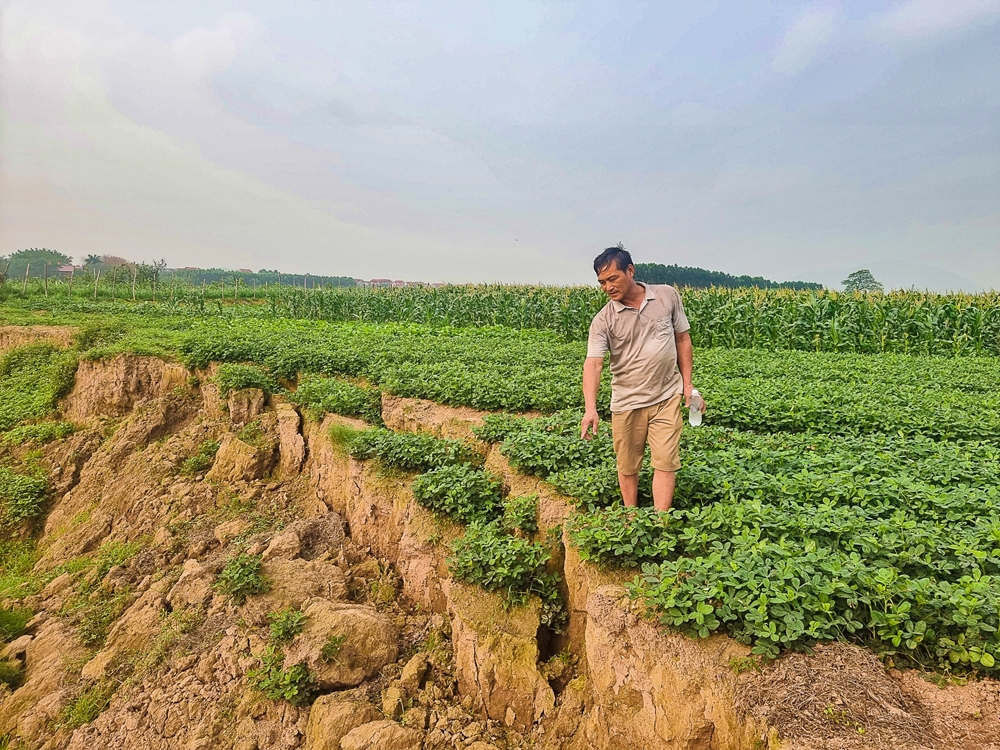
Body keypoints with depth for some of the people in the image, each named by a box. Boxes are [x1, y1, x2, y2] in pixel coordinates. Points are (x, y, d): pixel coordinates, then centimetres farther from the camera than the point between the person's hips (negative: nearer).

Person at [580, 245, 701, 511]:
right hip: (627, 402, 0)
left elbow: (682, 339, 8)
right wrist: (590, 408, -33)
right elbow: (593, 364, -19)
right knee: (627, 467, 11)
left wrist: (687, 383, 4)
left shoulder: (668, 295, -2)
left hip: (666, 397, 0)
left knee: (665, 463, -2)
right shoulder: (603, 320, -9)